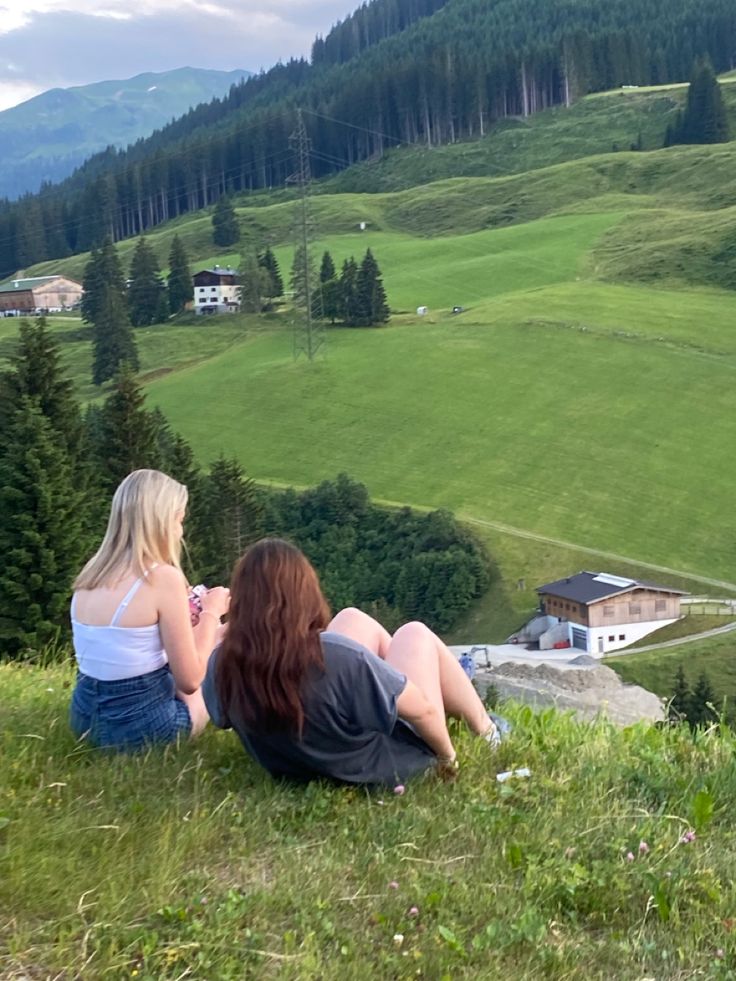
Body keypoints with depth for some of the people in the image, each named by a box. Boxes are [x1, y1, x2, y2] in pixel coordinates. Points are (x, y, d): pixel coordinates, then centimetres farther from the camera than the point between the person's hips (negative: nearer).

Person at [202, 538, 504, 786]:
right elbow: (421, 709, -26)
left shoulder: (221, 664, -23)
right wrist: (448, 756, -5)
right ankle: (486, 731, 33)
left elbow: (225, 716, 0)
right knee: (414, 633, 13)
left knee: (353, 620, 14)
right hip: (387, 766, -5)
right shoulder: (339, 656, -38)